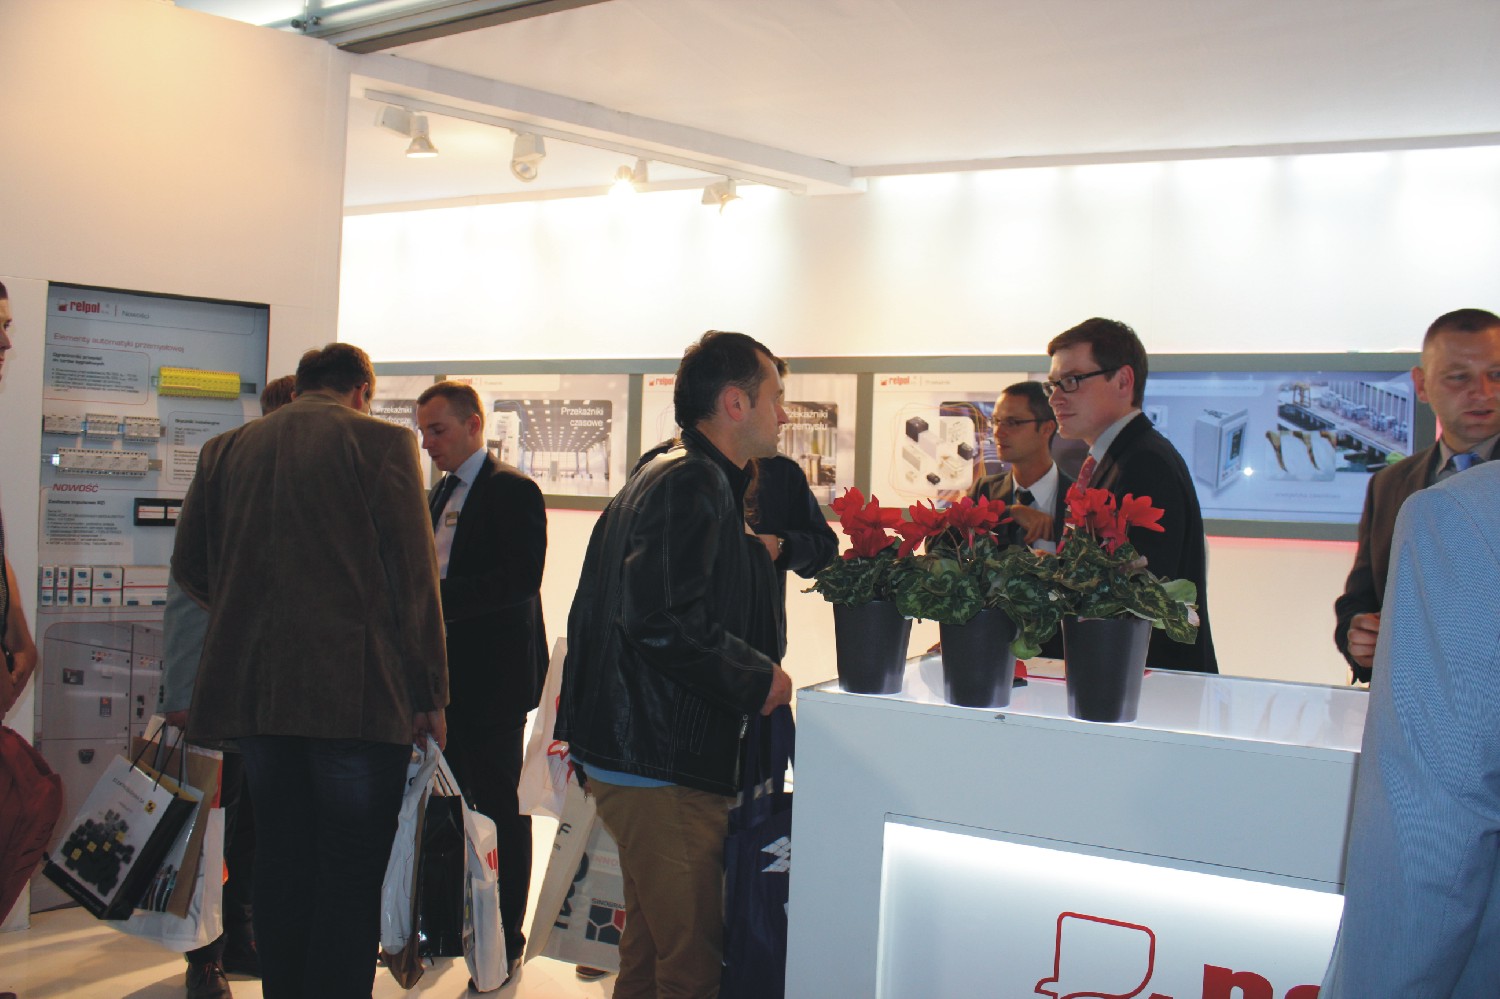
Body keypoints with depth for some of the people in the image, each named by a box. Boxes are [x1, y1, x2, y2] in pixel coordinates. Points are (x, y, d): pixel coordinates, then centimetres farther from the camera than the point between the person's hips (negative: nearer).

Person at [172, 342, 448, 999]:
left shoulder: (226, 450, 11)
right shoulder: (381, 443, -4)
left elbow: (188, 567, 15)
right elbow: (414, 578, -7)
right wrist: (429, 695, -2)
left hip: (256, 692, 5)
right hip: (358, 693, -5)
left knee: (281, 868, 15)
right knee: (351, 878, 0)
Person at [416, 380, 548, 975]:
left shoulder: (513, 490, -11)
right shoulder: (441, 492, 16)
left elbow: (520, 580, -22)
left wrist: (439, 596, -26)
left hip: (493, 676, -8)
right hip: (447, 674, 8)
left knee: (497, 806, 1)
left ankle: (506, 939, 12)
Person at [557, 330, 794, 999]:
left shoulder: (661, 476, 17)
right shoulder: (692, 484, -16)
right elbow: (666, 622, -27)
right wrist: (759, 680, -15)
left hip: (634, 759, 11)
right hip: (665, 768, -11)